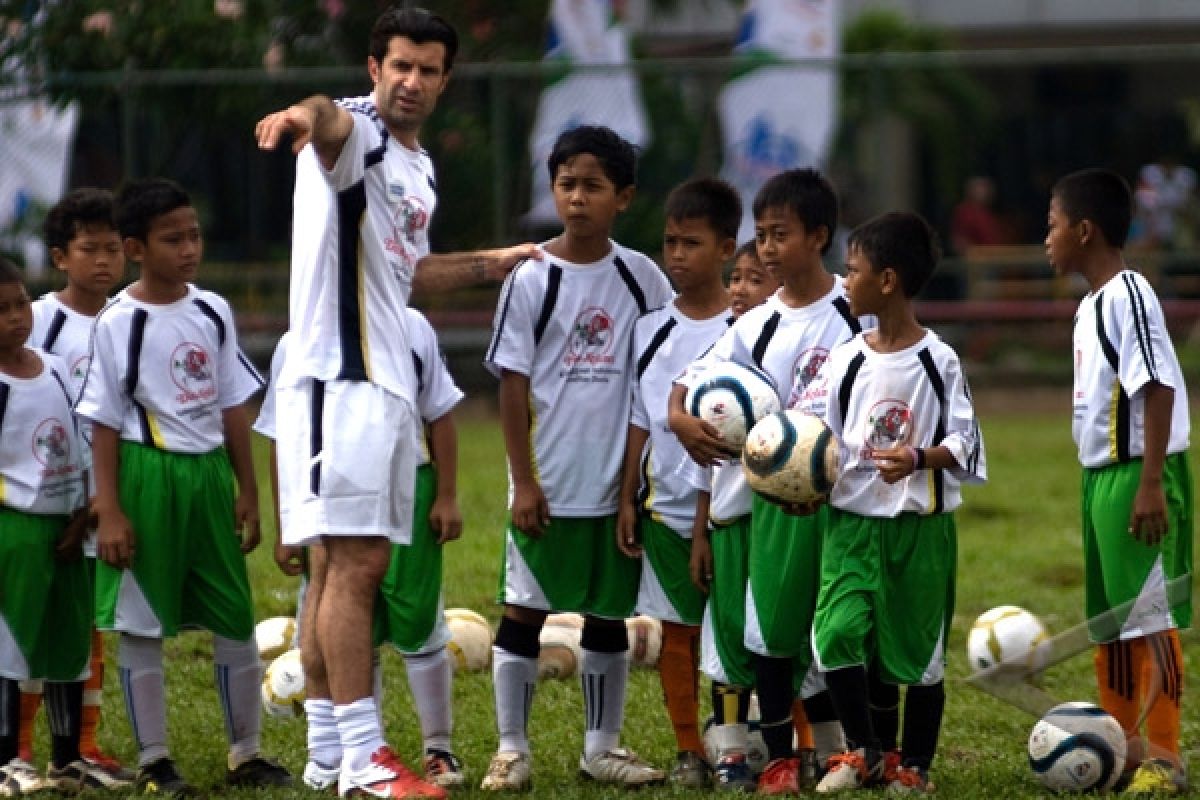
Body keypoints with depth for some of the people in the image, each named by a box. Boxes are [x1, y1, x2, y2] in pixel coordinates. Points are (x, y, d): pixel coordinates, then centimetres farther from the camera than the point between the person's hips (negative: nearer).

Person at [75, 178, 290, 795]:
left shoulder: (213, 312, 6)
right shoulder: (118, 324, -8)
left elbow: (233, 407, 12)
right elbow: (104, 424, -7)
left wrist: (246, 490, 10)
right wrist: (108, 509, -12)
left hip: (209, 472, 5)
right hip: (146, 474, -5)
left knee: (235, 618, 8)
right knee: (141, 623, 1)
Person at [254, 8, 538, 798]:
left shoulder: (421, 171, 19)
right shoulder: (357, 133, -8)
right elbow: (331, 122, -35)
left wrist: (491, 264, 39)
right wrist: (306, 115, -59)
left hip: (389, 383, 9)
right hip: (337, 378, -9)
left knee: (349, 568, 11)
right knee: (350, 564, -12)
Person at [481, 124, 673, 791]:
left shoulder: (642, 278, 3)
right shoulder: (532, 280, -4)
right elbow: (513, 384, -4)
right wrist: (524, 480, -9)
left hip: (618, 484, 2)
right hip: (548, 484, -2)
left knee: (610, 612, 10)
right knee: (525, 609, 1)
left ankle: (603, 747, 19)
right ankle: (512, 749, 7)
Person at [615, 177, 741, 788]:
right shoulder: (651, 330, 7)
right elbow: (639, 422, 11)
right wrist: (628, 498, 6)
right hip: (665, 507, 4)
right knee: (675, 629, 6)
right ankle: (688, 750, 14)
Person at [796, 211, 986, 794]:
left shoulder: (938, 361, -5)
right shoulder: (846, 361, 5)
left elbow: (964, 441, -6)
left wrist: (920, 458, -23)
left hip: (921, 525, -3)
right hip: (852, 521, 3)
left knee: (920, 649, 5)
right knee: (836, 633, -11)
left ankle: (915, 767, 20)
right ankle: (862, 752, 7)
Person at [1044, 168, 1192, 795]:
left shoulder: (1128, 297, -15)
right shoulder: (1091, 304, 15)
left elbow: (1158, 389, -20)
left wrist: (1150, 484, -24)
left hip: (1138, 475, -10)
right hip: (1102, 476, 10)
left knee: (1150, 616, -8)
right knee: (1108, 618, 16)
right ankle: (1122, 741, 26)